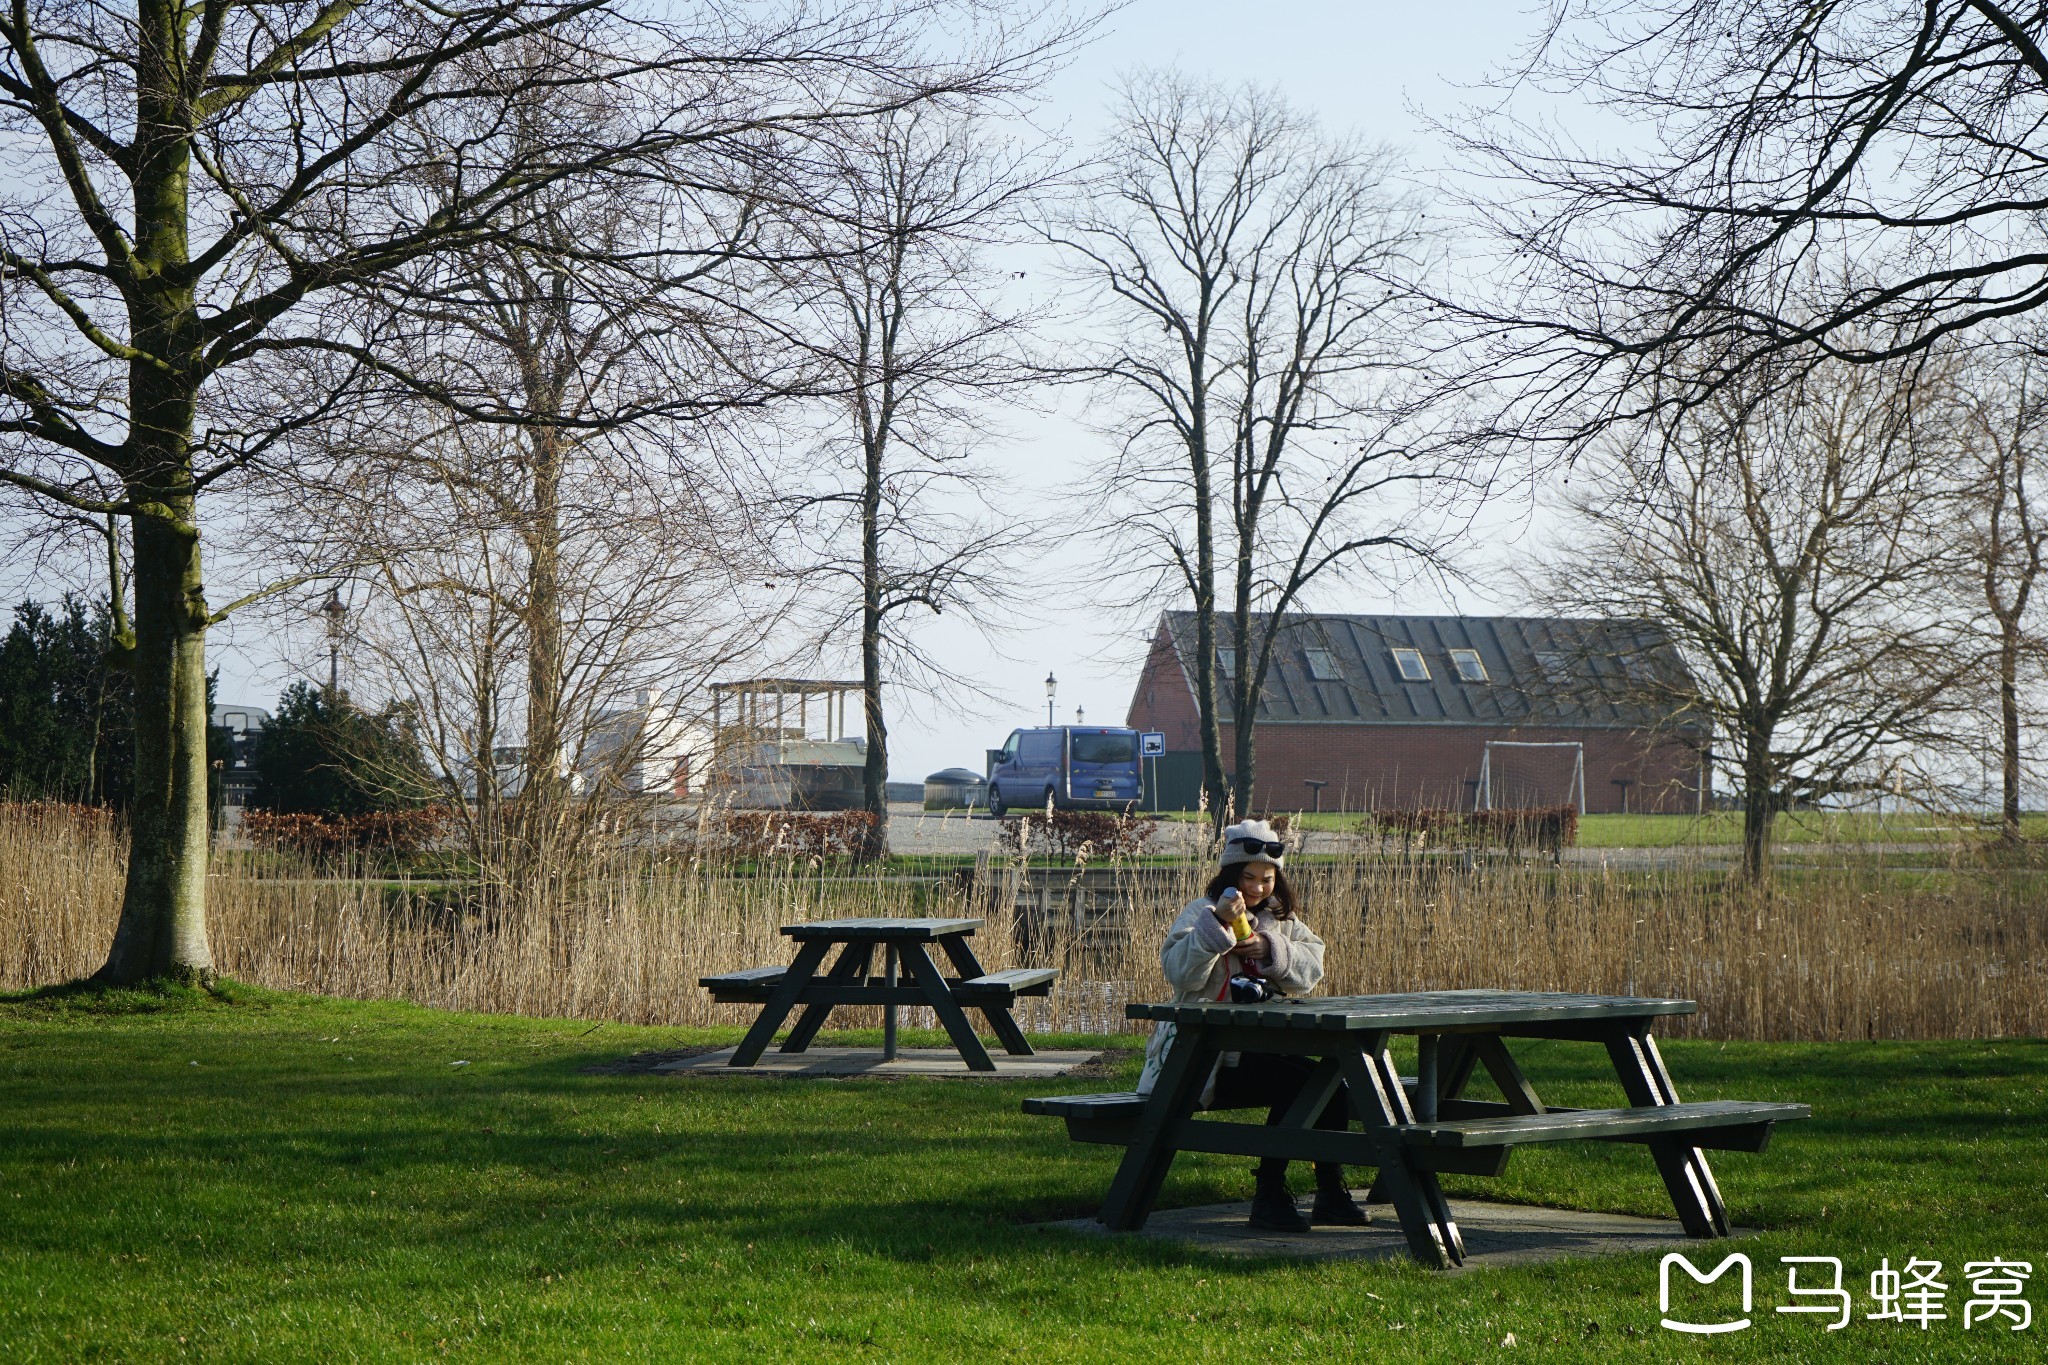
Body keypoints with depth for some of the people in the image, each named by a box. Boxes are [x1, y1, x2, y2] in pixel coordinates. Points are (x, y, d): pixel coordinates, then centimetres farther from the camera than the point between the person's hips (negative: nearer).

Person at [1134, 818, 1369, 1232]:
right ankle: (1268, 1195, -20)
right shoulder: (1202, 912, -1)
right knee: (1296, 1082, -29)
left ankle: (1331, 1191, -7)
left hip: (1265, 1041, 6)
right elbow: (1180, 974, -18)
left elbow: (1311, 969, 5)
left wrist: (1270, 949, -11)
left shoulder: (1280, 917, 18)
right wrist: (1218, 925, -27)